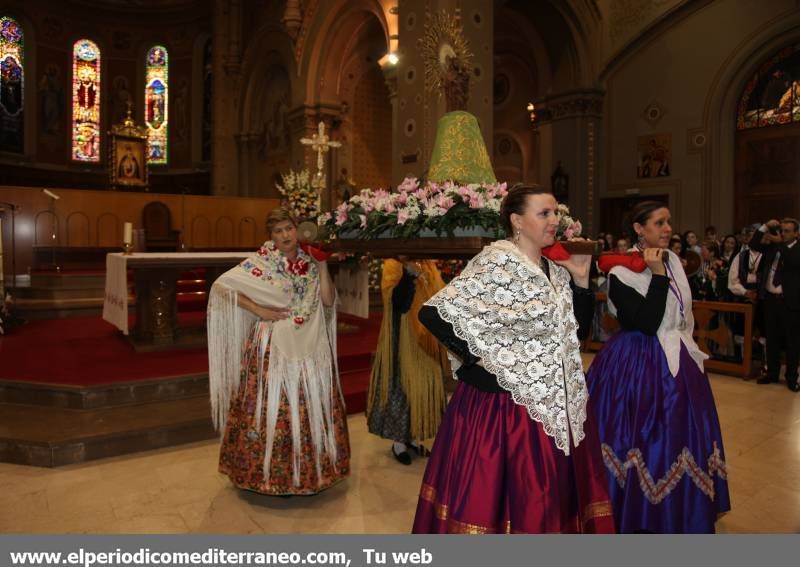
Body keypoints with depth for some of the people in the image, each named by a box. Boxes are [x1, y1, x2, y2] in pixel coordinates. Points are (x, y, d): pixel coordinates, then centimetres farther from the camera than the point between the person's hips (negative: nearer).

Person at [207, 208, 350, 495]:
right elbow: (221, 286, -7)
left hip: (310, 349, 3)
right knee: (271, 408, 2)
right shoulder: (261, 262, -4)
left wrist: (322, 267, -8)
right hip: (272, 348, -3)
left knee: (310, 408, 10)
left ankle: (311, 471, 28)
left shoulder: (310, 261, 6)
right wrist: (258, 310, -12)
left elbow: (328, 301, 0)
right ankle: (271, 475, 20)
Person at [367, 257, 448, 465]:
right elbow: (397, 302, -23)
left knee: (426, 384, 12)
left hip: (427, 340, 6)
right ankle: (398, 441, 18)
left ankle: (413, 436, 27)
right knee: (403, 385, 2)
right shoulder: (393, 266, -10)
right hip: (404, 340, -6)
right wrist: (409, 274, -32)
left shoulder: (428, 267, 8)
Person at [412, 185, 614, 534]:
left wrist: (581, 278, 1)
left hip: (557, 402, 7)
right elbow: (432, 313, -16)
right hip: (505, 400, -7)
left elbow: (579, 328, 11)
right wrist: (475, 359, -15)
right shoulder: (495, 263, -13)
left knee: (550, 496, 16)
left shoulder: (556, 269, 8)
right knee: (498, 494, 4)